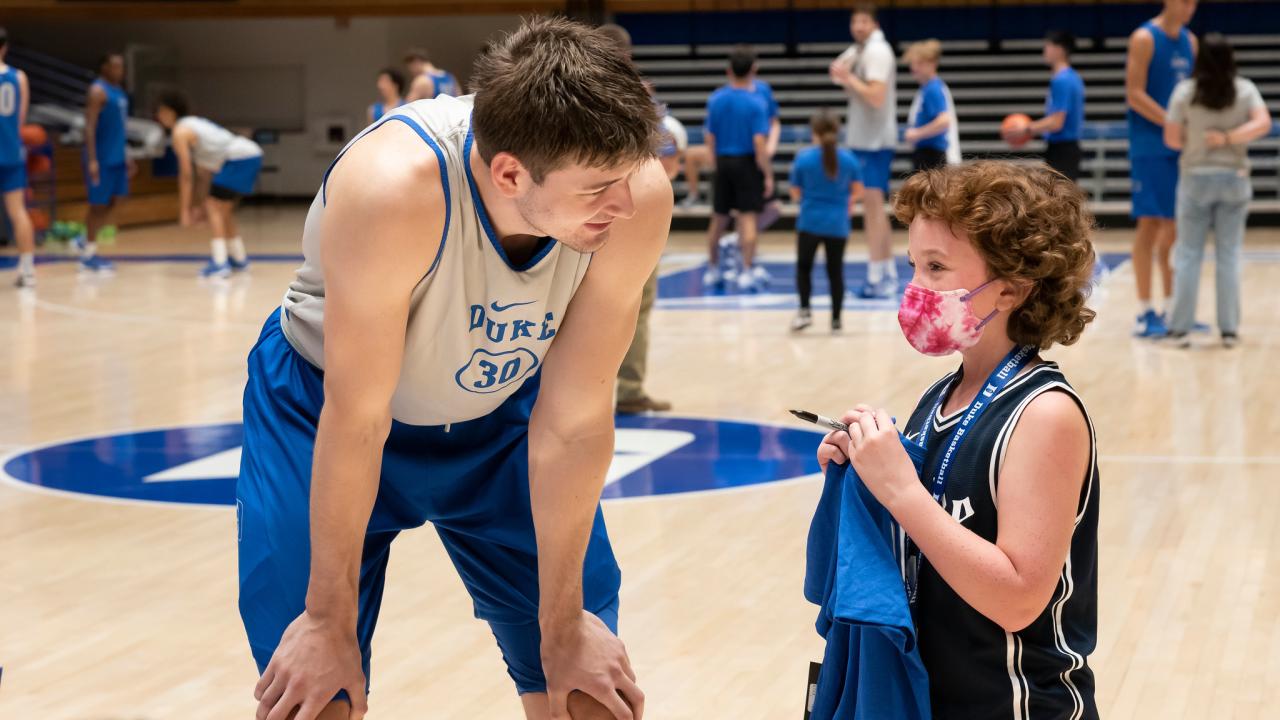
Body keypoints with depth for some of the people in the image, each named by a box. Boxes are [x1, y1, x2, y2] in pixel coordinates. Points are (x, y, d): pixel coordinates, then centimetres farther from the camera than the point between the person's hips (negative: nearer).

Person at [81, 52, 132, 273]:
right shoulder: (98, 91, -14)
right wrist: (92, 160, -24)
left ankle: (87, 240, 21)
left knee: (115, 201, 10)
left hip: (117, 157, 9)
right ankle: (89, 254, 8)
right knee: (99, 204, -2)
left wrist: (126, 155, 21)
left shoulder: (118, 91, 14)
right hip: (101, 159, -9)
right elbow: (89, 126, -19)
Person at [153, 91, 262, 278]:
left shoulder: (180, 132, -5)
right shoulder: (194, 124, 22)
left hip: (239, 158, -9)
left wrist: (184, 211, -6)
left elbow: (186, 174, -9)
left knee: (214, 209, -7)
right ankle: (239, 258, 31)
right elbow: (203, 173, 23)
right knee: (224, 210, 22)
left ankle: (219, 263, -17)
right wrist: (199, 204, 23)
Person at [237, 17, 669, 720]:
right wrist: (330, 622, -18)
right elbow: (356, 420, -28)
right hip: (323, 407, -3)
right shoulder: (394, 186, -39)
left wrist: (562, 627, -11)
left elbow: (574, 419, -19)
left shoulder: (636, 195, -29)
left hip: (499, 409, 3)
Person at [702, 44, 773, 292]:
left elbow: (710, 139, 5)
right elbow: (760, 144, -16)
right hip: (747, 163, -5)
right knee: (748, 217, -1)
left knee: (719, 218, 14)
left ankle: (712, 271, 24)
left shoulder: (715, 99, 1)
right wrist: (768, 175, -10)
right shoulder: (756, 102, -13)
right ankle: (747, 272, -2)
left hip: (723, 162, 5)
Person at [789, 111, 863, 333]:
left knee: (803, 267, 13)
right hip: (838, 224, 2)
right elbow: (858, 191, 7)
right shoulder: (848, 158, -2)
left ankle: (805, 310, -2)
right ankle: (836, 320, 10)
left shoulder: (803, 157, -8)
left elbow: (795, 193, -1)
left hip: (810, 222, -2)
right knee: (835, 271, 9)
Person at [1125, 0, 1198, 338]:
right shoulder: (1144, 38, -9)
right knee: (1150, 224, -6)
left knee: (1176, 227, 9)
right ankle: (1144, 313, -2)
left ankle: (1170, 309, 17)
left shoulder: (1189, 40, 13)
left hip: (1182, 146, 7)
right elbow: (1134, 94, -15)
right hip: (1150, 148, -7)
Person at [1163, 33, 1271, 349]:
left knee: (1188, 254, 5)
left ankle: (1180, 328, 3)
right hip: (1234, 179, 1)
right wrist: (1228, 139, -14)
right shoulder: (1245, 90, -1)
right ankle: (1229, 328, 6)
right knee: (1229, 255, 6)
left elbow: (1171, 139, -4)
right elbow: (1263, 124, -14)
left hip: (1196, 178, -1)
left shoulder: (1185, 91, -5)